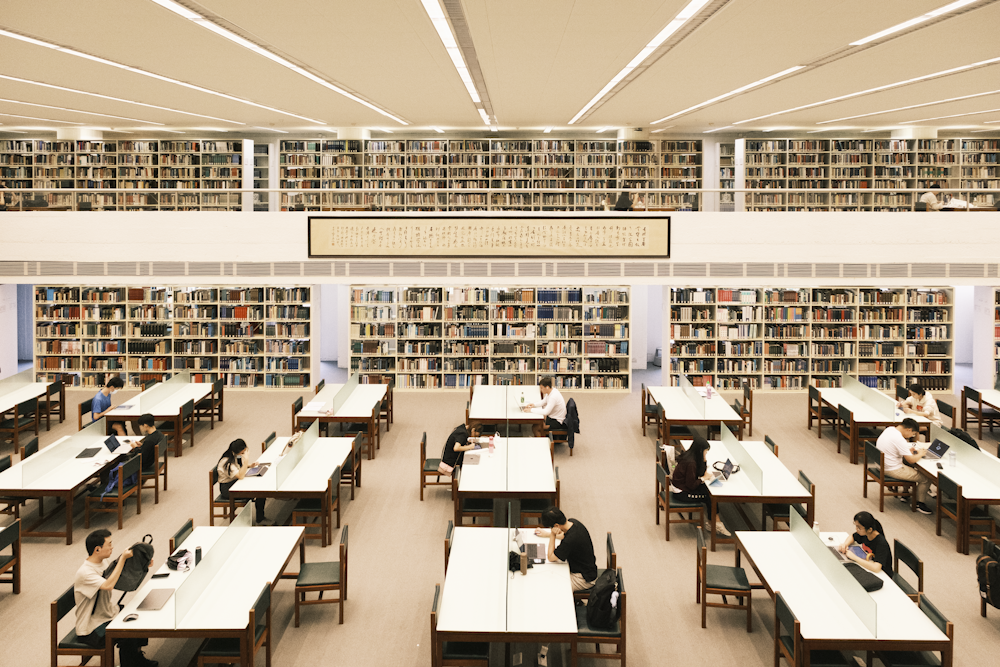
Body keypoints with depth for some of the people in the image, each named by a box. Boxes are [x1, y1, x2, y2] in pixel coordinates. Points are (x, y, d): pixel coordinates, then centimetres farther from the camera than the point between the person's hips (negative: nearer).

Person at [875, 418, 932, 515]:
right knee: (926, 478, -3)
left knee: (910, 470, 32)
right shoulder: (899, 439, -26)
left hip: (881, 465, 10)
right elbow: (911, 460, -22)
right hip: (892, 470, -10)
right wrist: (920, 454, -3)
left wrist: (908, 450, 9)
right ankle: (919, 503, 10)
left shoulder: (889, 429, 2)